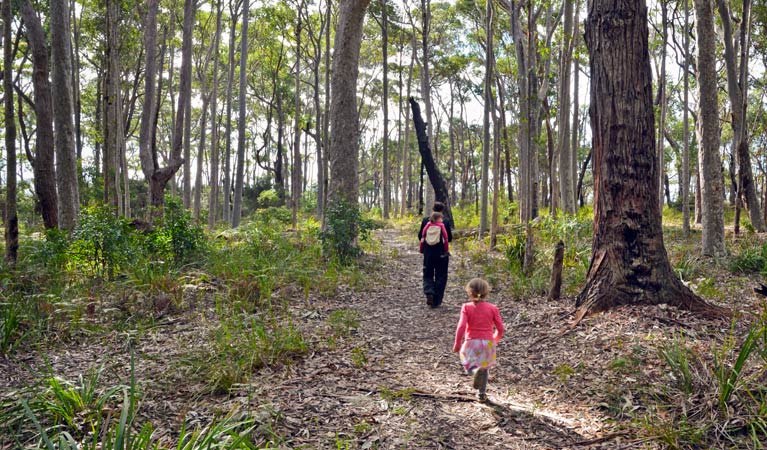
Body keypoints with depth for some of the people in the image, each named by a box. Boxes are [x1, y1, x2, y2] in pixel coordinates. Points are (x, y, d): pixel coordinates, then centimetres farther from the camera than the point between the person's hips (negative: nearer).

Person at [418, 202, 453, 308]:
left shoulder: (425, 220, -4)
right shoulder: (446, 222, -9)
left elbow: (420, 236, 1)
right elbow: (449, 238, -4)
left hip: (428, 253, 1)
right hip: (442, 254, -1)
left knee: (428, 275, 16)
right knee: (440, 277, 9)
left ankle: (429, 292, -11)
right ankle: (436, 302, 11)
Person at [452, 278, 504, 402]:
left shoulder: (466, 307, -6)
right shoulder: (492, 308, 0)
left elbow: (461, 327, -14)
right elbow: (500, 328, 1)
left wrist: (457, 344, -4)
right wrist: (495, 340, 20)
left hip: (471, 342, -2)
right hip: (488, 343, 2)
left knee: (470, 366, 14)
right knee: (484, 367, 21)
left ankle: (476, 371, -21)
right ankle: (482, 394, 20)